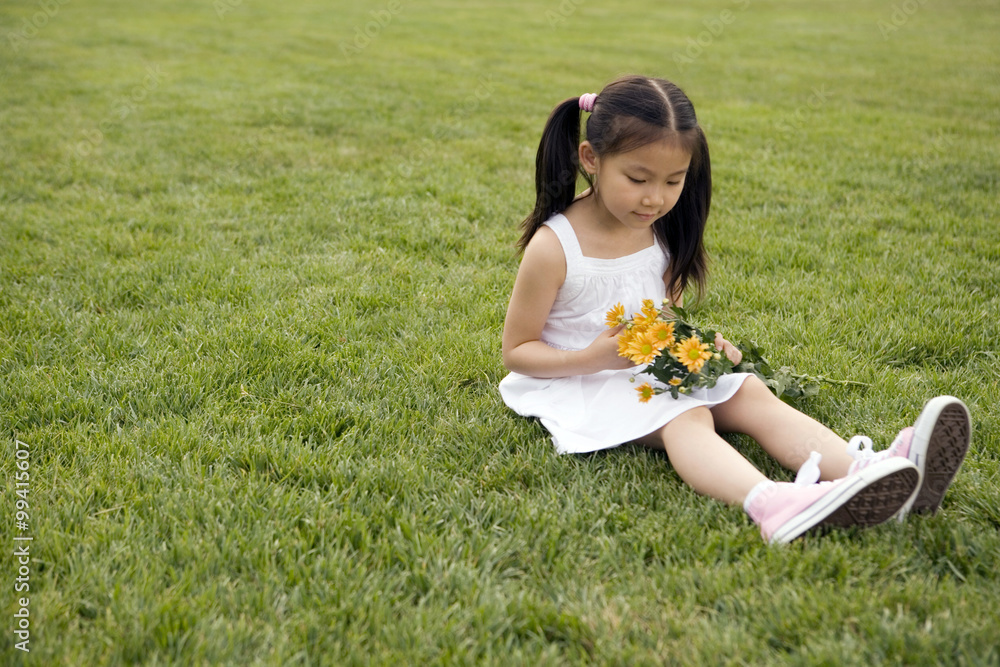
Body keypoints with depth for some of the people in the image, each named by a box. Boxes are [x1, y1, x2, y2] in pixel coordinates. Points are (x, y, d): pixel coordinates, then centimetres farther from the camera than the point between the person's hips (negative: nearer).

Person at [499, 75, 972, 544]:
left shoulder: (661, 232, 4)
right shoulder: (553, 246, -16)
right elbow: (516, 351, -10)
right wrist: (592, 358, -25)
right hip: (585, 382, -6)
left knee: (751, 394, -17)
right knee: (685, 418, -33)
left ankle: (867, 472, -38)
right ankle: (770, 504, -61)